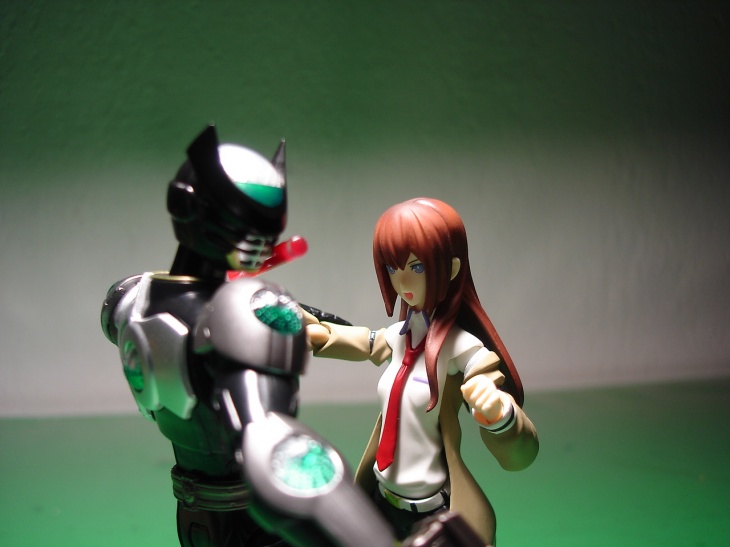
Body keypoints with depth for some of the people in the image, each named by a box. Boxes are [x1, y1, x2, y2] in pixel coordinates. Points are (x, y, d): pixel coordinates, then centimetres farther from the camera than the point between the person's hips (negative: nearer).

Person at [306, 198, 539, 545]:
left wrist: (499, 412, -44)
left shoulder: (463, 347, -19)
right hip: (382, 498, 7)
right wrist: (321, 335, 7)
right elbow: (366, 343, 25)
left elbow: (519, 454, -23)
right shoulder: (401, 336, -1)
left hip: (433, 515, -6)